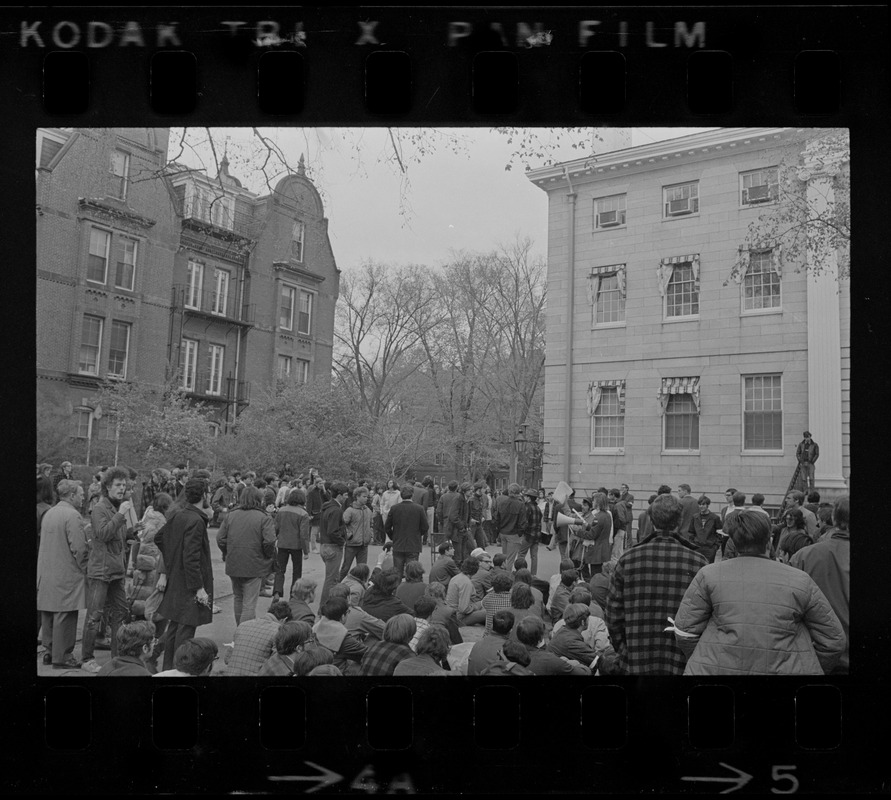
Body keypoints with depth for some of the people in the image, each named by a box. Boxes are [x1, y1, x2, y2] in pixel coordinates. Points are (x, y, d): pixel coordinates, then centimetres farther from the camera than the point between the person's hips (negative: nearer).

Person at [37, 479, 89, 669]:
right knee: (65, 617, -2)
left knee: (47, 615, 15)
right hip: (67, 574, -8)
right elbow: (79, 547, -20)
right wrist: (84, 566, -6)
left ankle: (49, 652, 25)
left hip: (46, 573, 8)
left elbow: (43, 542, 17)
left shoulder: (48, 513, 10)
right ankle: (62, 657, 2)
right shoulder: (72, 515, -16)